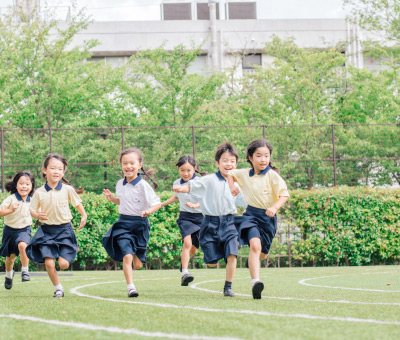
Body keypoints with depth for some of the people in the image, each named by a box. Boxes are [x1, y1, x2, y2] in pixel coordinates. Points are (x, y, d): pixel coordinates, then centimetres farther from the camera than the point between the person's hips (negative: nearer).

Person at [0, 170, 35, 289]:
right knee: (10, 256, 11)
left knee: (22, 245, -32)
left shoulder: (31, 201, -3)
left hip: (24, 230, 1)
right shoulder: (11, 199, -16)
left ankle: (25, 270, -19)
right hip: (10, 230, -1)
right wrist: (11, 210, -39)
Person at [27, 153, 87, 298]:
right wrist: (37, 215, -16)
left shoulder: (67, 190, -5)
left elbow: (77, 203, 10)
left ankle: (62, 257, 28)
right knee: (49, 263, -10)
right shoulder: (39, 193, -4)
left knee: (63, 264, -9)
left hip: (64, 230, 0)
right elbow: (32, 210, 5)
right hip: (47, 230, 0)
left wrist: (84, 216, -3)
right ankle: (58, 288, 11)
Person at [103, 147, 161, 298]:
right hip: (123, 223, 3)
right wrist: (112, 199, 5)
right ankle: (130, 287, -9)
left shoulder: (143, 185, -12)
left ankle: (137, 253, 40)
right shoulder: (120, 184, 5)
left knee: (138, 264, 4)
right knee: (127, 256, -17)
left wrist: (149, 210, -30)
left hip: (140, 224, -3)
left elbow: (157, 203, -11)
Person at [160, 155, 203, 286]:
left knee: (193, 250, 8)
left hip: (199, 216, -1)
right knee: (187, 242, -22)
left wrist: (195, 205, -30)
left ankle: (184, 260, 43)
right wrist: (161, 204, 34)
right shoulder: (177, 183, 7)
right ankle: (184, 273, -27)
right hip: (185, 217, 1)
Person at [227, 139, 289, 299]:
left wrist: (274, 208, -32)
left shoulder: (272, 176, -9)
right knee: (255, 245, -26)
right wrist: (232, 187, 8)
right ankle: (255, 282, -35)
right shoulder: (244, 174, 3)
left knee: (262, 254, 14)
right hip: (251, 215, 0)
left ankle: (253, 261, 54)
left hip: (268, 217, 0)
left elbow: (284, 194, -16)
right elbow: (230, 173, 25)